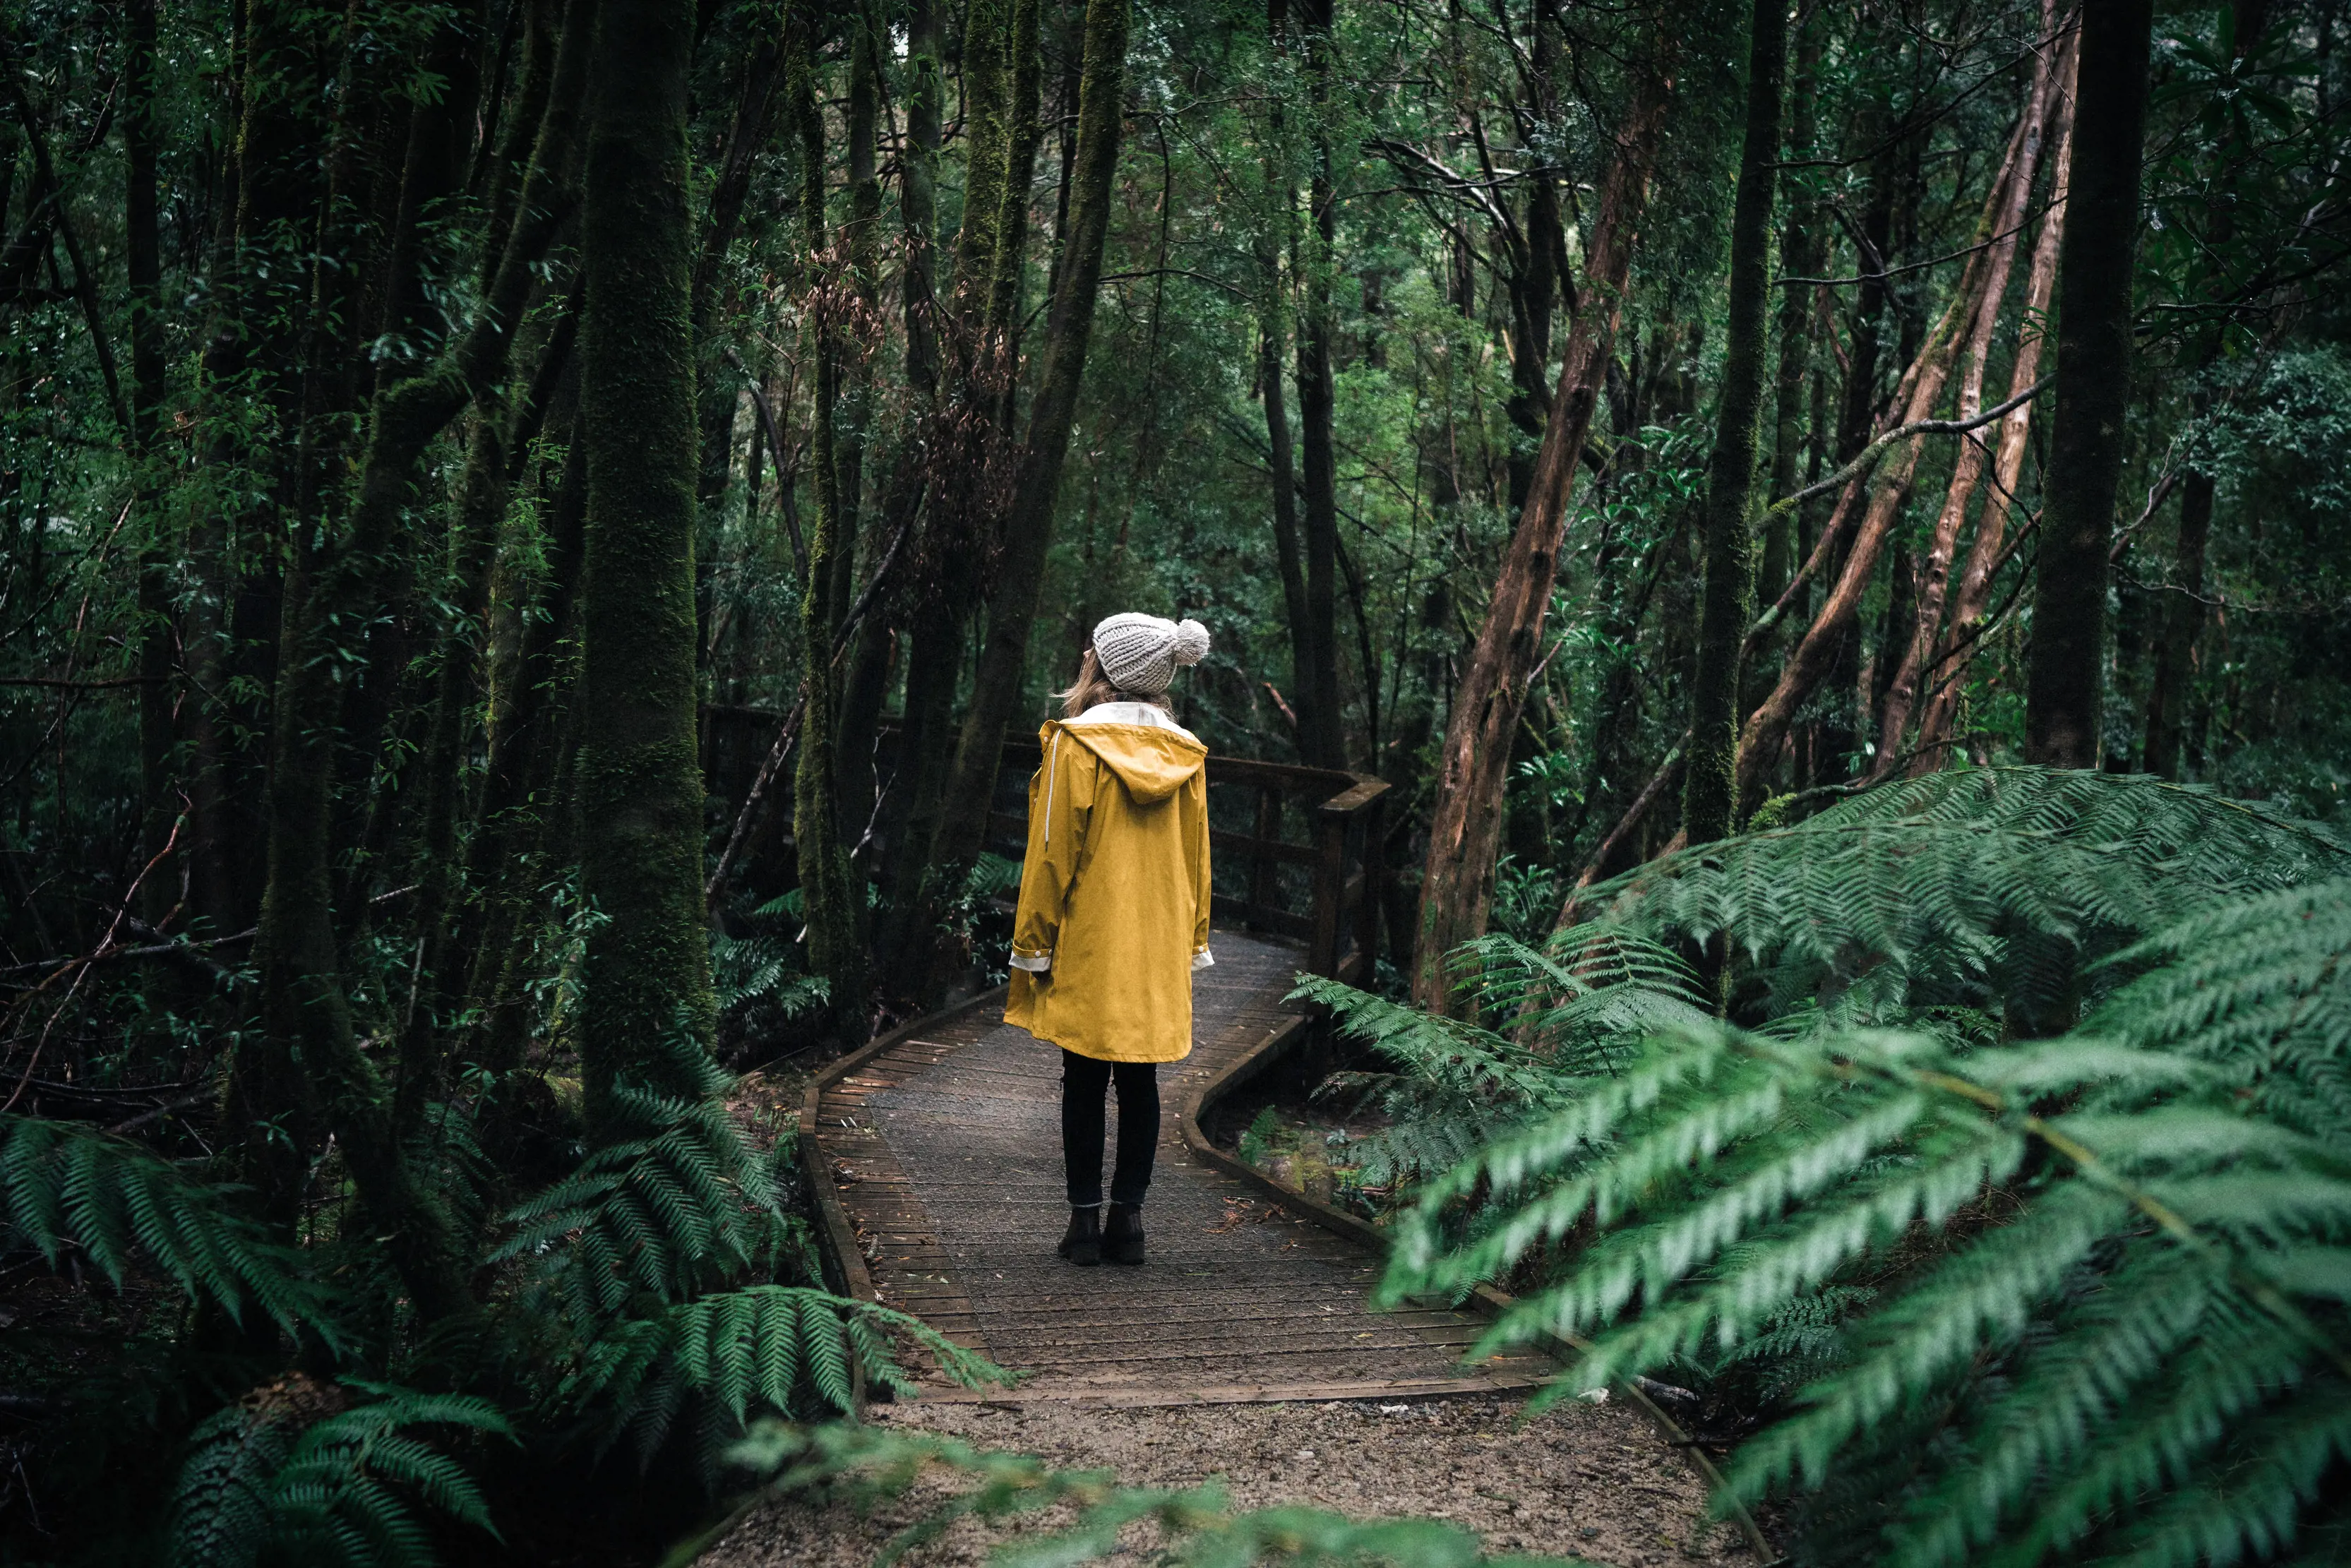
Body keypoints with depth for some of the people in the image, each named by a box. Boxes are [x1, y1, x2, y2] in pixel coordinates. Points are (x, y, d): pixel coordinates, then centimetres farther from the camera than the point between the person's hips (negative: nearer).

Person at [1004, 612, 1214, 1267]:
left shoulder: (1075, 745, -9)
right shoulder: (1184, 752, 6)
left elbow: (1053, 853, -8)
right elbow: (1195, 857, 10)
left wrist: (1032, 944, -1)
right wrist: (1191, 944, 18)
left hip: (1088, 946, -4)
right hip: (1158, 946, 4)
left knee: (1084, 1081, 3)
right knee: (1140, 1080, 8)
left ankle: (1085, 1221, 4)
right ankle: (1127, 1218, 10)